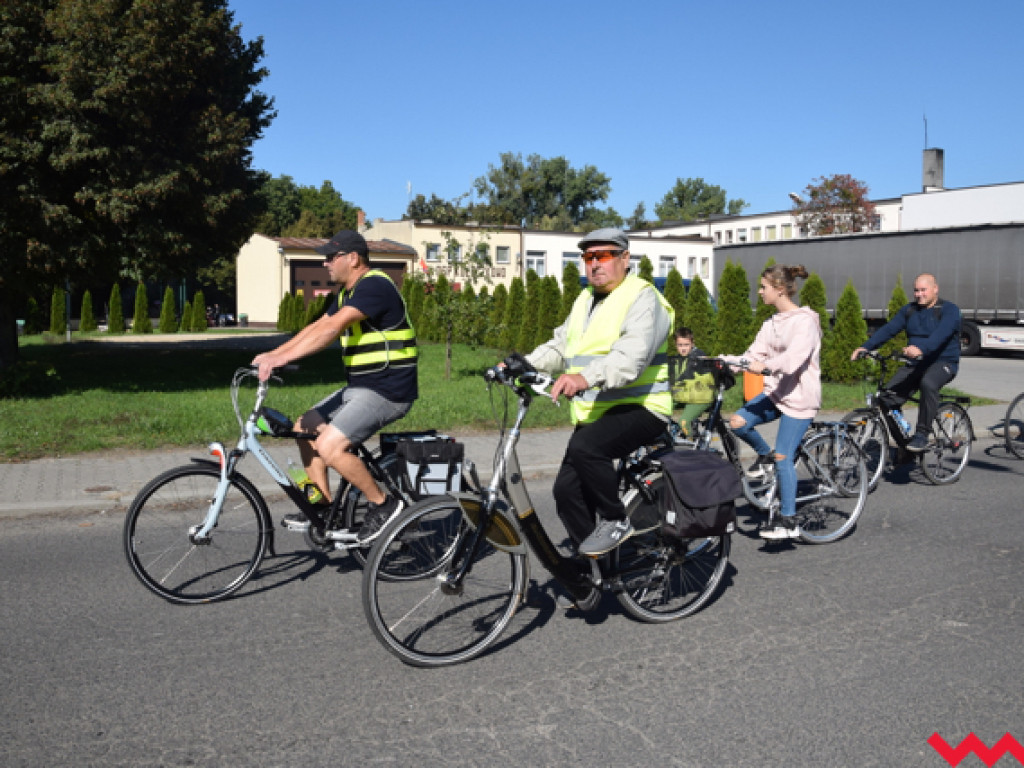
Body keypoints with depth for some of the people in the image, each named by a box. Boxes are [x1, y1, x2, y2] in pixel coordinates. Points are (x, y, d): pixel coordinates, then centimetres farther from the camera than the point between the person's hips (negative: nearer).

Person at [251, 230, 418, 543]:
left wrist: (281, 358, -29)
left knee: (329, 446, -21)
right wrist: (273, 354, 2)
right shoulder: (348, 292, 15)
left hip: (388, 390, -10)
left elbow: (331, 329, -27)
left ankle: (383, 504, -4)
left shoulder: (374, 286, -17)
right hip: (360, 387, 10)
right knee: (305, 428, 11)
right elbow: (318, 326, 13)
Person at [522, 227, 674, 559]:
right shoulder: (585, 299, 17)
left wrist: (586, 377, -45)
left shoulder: (642, 297, -12)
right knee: (567, 490, 1)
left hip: (639, 407, -8)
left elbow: (631, 356, -28)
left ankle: (616, 521, -12)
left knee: (584, 446, -33)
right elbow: (560, 346, 13)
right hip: (594, 412, 8)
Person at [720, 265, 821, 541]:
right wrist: (726, 360, -10)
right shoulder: (772, 323, 13)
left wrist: (766, 365, -46)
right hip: (776, 392, 8)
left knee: (783, 457, -9)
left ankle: (788, 521, 1)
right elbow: (754, 355, 6)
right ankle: (764, 456, 16)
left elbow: (795, 356, -30)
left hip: (799, 396, -8)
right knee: (737, 422, -13)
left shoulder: (805, 320, -13)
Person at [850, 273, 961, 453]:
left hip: (943, 362, -5)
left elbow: (941, 333, -26)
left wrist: (922, 349, -46)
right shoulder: (909, 310, 13)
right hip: (915, 364, 6)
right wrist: (866, 347, -15)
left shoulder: (949, 310, -6)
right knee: (888, 396, -14)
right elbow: (888, 329, 1)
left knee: (927, 383, -39)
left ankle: (922, 435, -26)